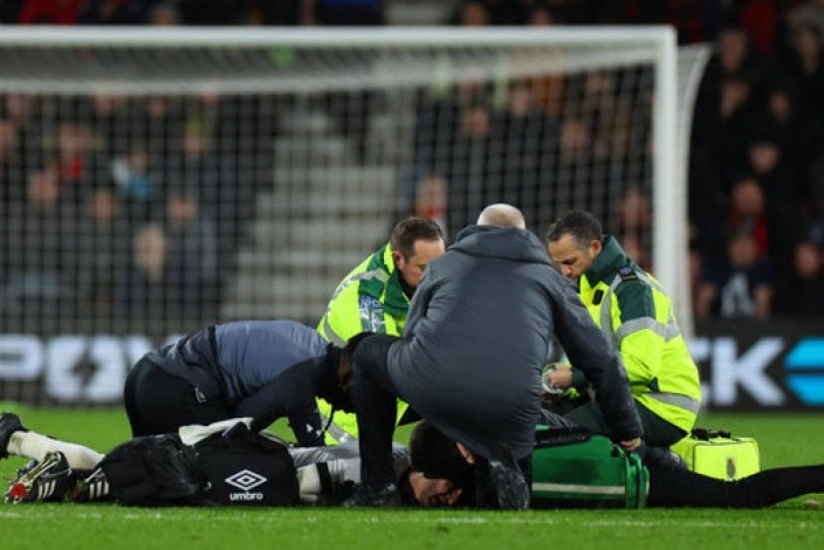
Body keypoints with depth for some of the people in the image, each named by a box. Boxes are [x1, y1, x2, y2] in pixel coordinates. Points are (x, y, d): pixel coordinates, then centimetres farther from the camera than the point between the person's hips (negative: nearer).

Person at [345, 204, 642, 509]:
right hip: (509, 412, 0)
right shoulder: (547, 277, 28)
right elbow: (601, 360, 26)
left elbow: (410, 338, 31)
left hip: (427, 389, 0)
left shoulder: (441, 265, 29)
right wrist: (628, 428, 36)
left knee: (369, 353, 33)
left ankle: (378, 488, 25)